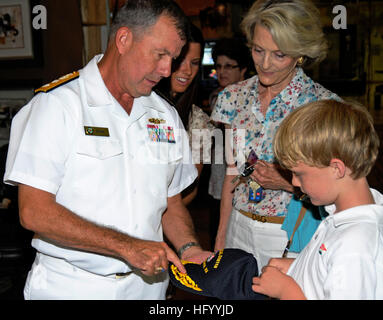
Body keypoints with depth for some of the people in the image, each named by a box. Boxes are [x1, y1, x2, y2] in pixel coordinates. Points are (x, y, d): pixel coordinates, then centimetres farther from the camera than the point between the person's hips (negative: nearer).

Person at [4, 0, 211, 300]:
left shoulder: (166, 115, 6)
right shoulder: (58, 104, -12)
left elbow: (171, 203, 11)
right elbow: (34, 212, -19)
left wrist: (190, 250, -7)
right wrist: (127, 246, -23)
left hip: (147, 282, 5)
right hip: (71, 286, -5)